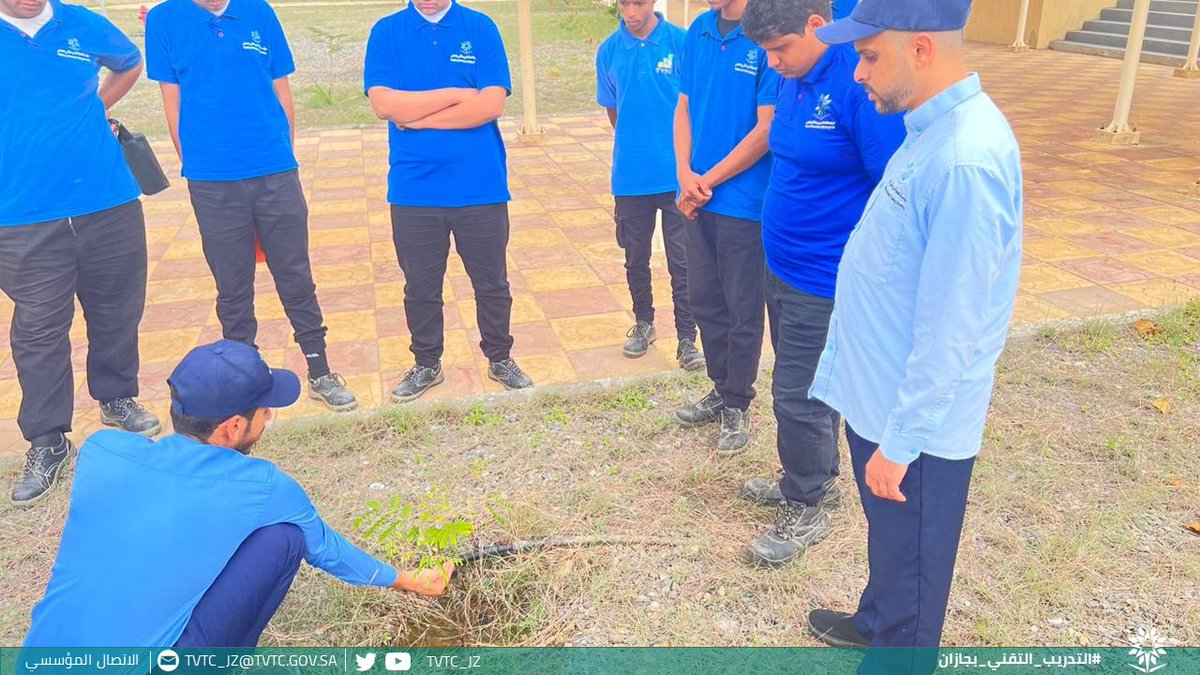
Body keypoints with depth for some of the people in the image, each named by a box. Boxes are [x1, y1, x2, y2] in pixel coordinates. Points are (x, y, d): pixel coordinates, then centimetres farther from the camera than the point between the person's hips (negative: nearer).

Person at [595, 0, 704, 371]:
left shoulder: (681, 42, -7)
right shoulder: (608, 51, 2)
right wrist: (635, 146, 12)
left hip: (677, 175, -3)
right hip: (630, 176, 3)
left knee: (682, 262, 2)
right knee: (635, 257, 16)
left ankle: (687, 339, 13)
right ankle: (643, 323, 36)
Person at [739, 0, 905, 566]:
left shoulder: (861, 83, -22)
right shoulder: (795, 78, 5)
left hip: (825, 280, -9)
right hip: (783, 266, 9)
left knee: (798, 395, 1)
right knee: (806, 386, 21)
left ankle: (806, 511, 21)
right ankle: (815, 479, 40)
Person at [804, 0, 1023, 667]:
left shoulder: (966, 159, -29)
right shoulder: (935, 127, 1)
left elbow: (949, 328, -27)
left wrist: (900, 442, -19)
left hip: (916, 419, -9)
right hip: (881, 393, 9)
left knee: (910, 555, 15)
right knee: (888, 535, 29)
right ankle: (877, 623, 52)